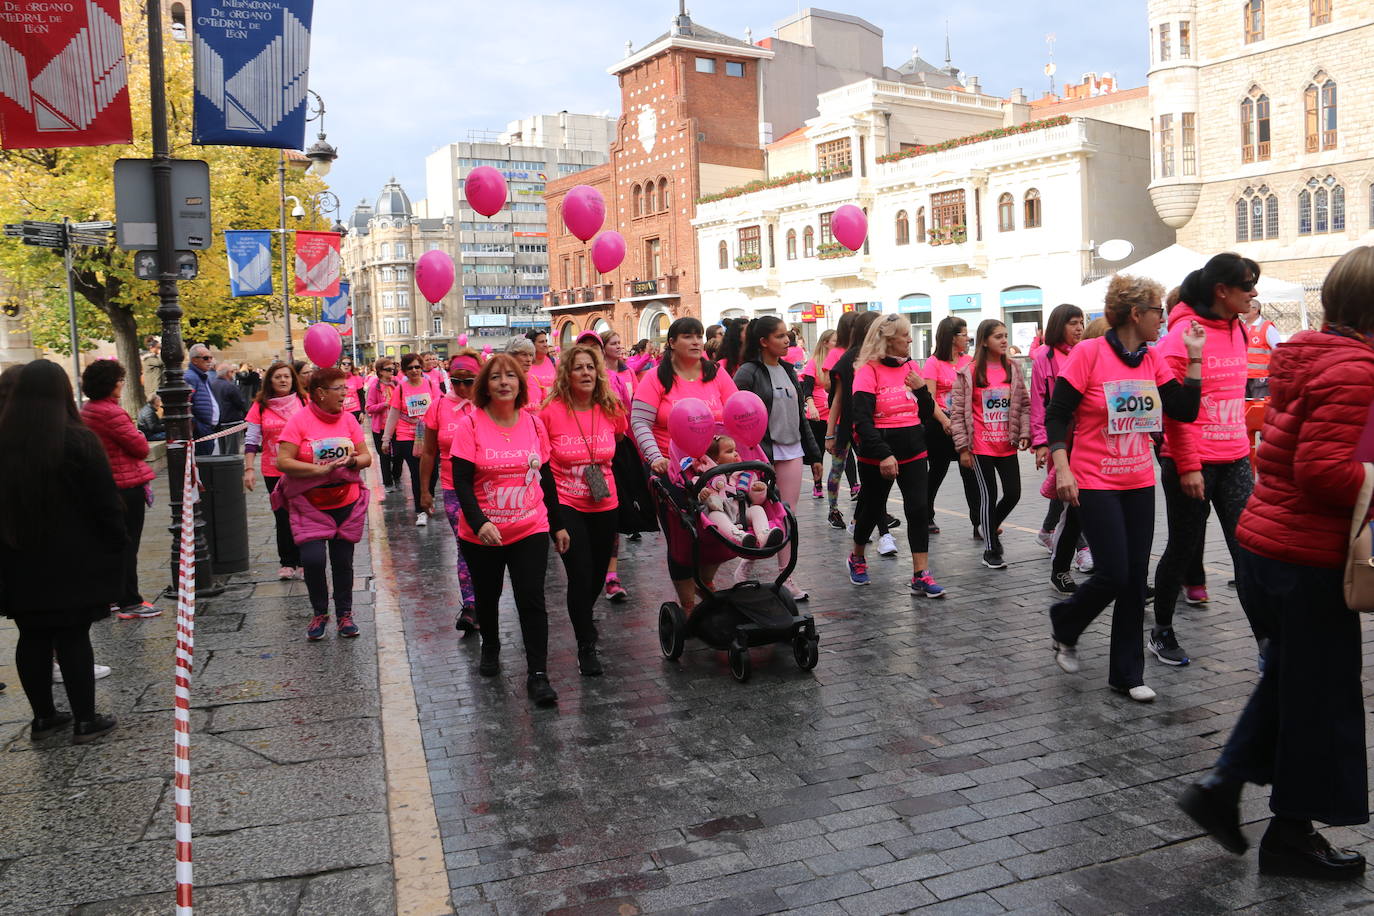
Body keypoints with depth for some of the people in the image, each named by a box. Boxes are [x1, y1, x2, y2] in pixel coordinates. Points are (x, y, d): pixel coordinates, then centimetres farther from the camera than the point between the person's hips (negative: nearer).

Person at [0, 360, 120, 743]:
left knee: (33, 637, 12)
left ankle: (43, 716, 22)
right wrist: (117, 544, -1)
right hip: (73, 560, -5)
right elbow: (105, 500, -12)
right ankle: (85, 720, 6)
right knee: (73, 637, 0)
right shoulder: (78, 441, -13)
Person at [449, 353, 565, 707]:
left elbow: (546, 477, 9)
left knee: (532, 601, -6)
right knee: (487, 597, 17)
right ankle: (490, 651, 44)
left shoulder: (534, 424, 1)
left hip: (530, 530, 1)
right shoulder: (472, 426, -9)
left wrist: (558, 524, 10)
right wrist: (479, 523, -26)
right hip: (482, 533, -1)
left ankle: (538, 675, 1)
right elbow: (461, 481, -13)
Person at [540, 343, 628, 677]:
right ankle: (586, 646, 10)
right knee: (580, 575, -8)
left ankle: (584, 614, 50)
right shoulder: (550, 411, -13)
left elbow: (622, 445, 15)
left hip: (604, 506, 4)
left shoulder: (612, 409, -4)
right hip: (565, 506, -4)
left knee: (598, 574, 18)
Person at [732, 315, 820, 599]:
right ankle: (746, 568, 19)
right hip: (762, 453, -6)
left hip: (792, 451, 6)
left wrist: (813, 452, 16)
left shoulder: (788, 370, 14)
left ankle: (786, 578, 12)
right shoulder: (748, 373, -8)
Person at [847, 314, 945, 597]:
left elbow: (927, 413, 12)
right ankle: (857, 558, 36)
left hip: (913, 450, 5)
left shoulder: (912, 366, 8)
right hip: (877, 454, -4)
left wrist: (921, 388, -7)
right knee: (873, 508, 10)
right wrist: (883, 455, -24)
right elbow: (861, 419, -17)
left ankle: (921, 576, -1)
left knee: (918, 508, -5)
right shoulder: (869, 371, -10)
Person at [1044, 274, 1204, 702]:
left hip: (1140, 483, 6)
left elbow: (1186, 411, 1)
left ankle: (1127, 675, 18)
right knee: (1113, 575, -8)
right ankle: (1064, 625, 23)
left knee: (1135, 579, 7)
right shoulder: (1089, 353, -11)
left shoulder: (1152, 359, 6)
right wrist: (1062, 468, -20)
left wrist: (1195, 357, -4)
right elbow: (1056, 415, -11)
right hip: (1096, 485, -6)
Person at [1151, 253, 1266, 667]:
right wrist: (1187, 467, -16)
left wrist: (1246, 448, 17)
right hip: (1191, 463, -6)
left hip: (1234, 461, 7)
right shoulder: (1184, 333, -13)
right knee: (1184, 549, 6)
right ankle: (1161, 633, 25)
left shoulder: (1235, 330, 10)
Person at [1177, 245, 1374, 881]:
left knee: (1290, 676, 22)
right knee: (1320, 693, 6)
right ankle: (1291, 836, 21)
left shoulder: (1305, 356, 10)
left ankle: (1221, 787, 22)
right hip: (1308, 557, -9)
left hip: (1263, 540, 9)